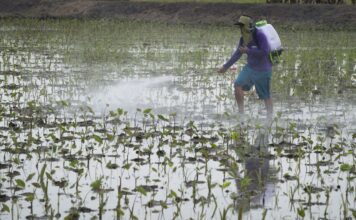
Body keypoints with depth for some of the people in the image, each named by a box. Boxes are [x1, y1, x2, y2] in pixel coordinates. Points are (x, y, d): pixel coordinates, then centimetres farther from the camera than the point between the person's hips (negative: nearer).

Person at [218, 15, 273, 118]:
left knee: (266, 96, 1)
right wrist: (225, 67, 14)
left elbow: (264, 52, -28)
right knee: (238, 84, -11)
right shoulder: (243, 38, 2)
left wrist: (248, 51, -23)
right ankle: (241, 113, -3)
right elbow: (237, 54, 12)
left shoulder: (260, 36, -20)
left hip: (263, 69, -7)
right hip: (250, 67, 7)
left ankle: (270, 117, 14)